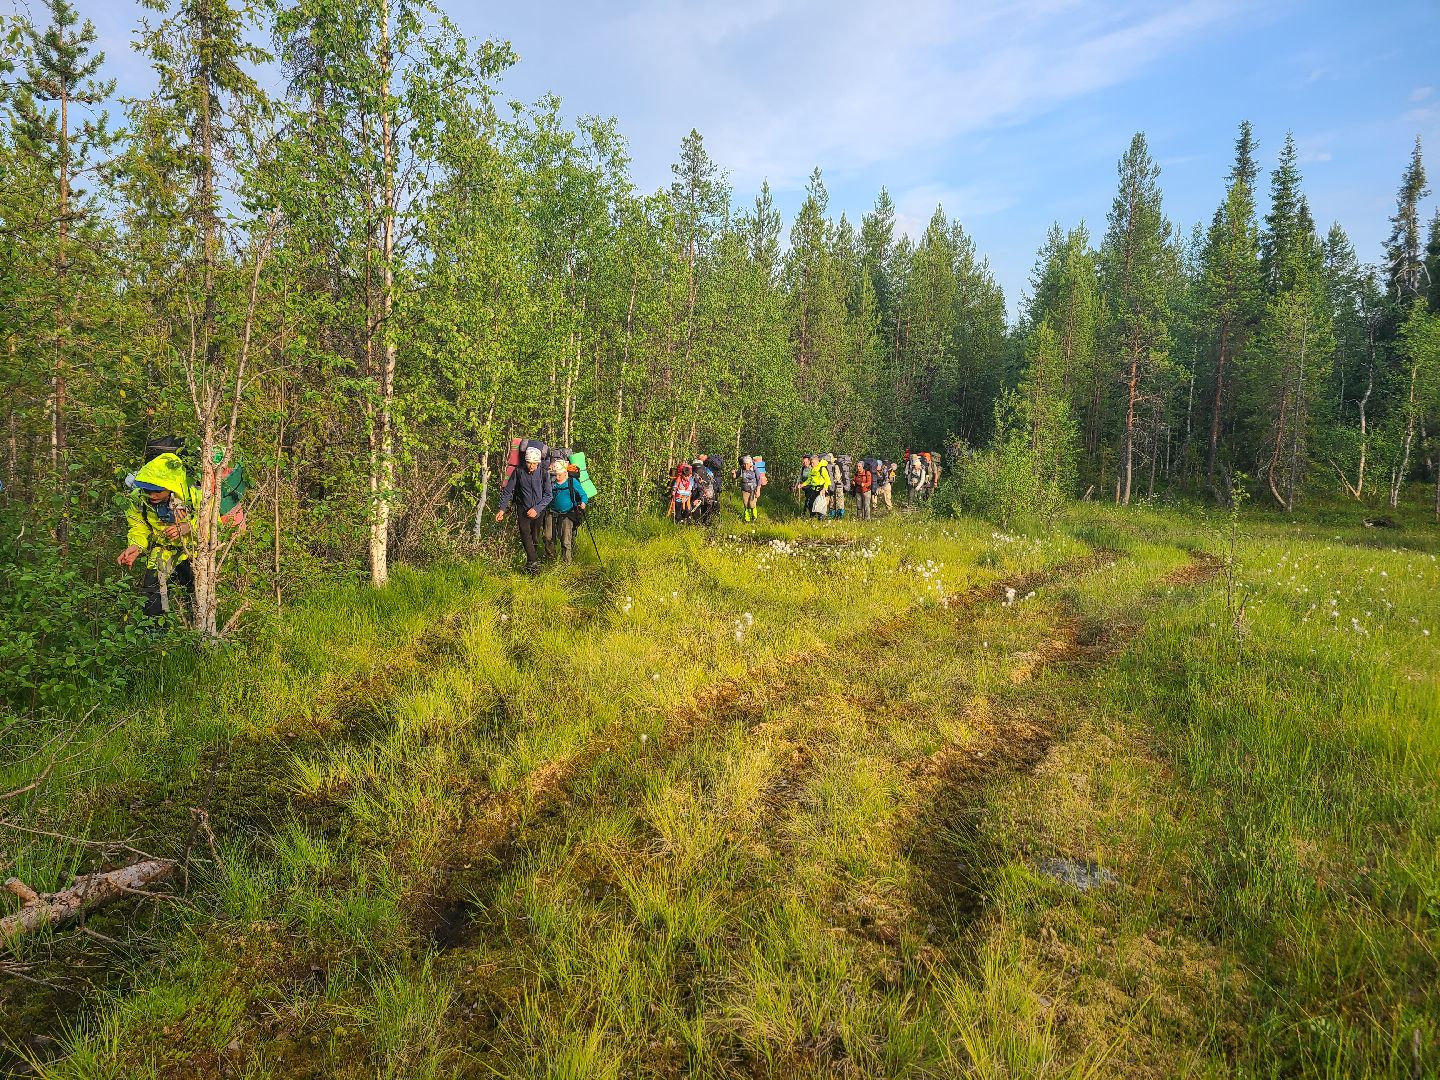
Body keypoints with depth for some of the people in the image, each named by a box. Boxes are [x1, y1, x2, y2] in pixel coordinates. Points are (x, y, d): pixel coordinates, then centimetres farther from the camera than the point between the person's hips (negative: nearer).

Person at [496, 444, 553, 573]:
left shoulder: (544, 474, -7)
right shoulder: (518, 472, -5)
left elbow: (548, 495, -7)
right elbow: (507, 491, 1)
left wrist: (536, 509, -18)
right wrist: (502, 509, -5)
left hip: (538, 511, 1)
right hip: (523, 509, -1)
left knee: (535, 537, 7)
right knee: (525, 534, -17)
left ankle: (531, 563, 20)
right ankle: (534, 562, -23)